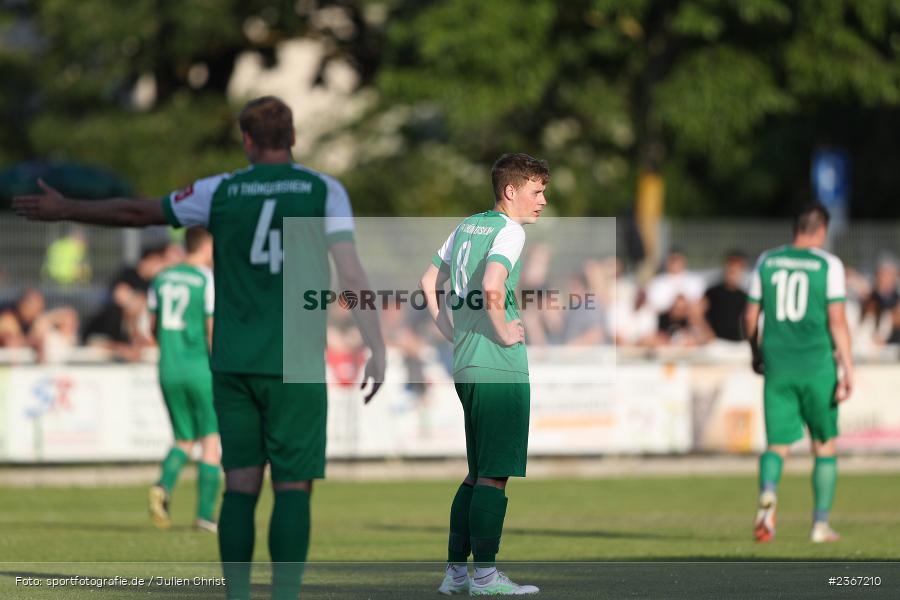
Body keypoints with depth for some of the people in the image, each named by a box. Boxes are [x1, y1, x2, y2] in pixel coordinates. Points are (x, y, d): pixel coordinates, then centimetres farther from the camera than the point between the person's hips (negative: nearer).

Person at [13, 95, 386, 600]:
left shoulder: (222, 192, 4)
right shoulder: (324, 191, -1)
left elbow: (136, 212, 12)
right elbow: (352, 274, -11)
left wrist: (66, 210, 24)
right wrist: (378, 350, -9)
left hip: (233, 363, 2)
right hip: (295, 364, -2)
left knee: (242, 484, 6)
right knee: (294, 486, -1)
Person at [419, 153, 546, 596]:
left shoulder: (467, 227, 15)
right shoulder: (509, 231, -10)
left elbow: (429, 283, 22)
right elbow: (491, 286, -27)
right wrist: (504, 332, -13)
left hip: (466, 365, 9)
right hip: (500, 367, -9)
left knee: (478, 474, 16)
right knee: (494, 475, -5)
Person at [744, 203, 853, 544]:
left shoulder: (766, 262, 6)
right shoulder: (828, 265, -4)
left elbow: (751, 316, 10)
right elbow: (837, 320, -10)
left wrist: (756, 354, 26)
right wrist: (847, 369, -9)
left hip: (777, 364, 2)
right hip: (817, 364, -2)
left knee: (778, 443, 4)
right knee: (825, 446, 12)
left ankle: (768, 491, -28)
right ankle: (821, 523, 12)